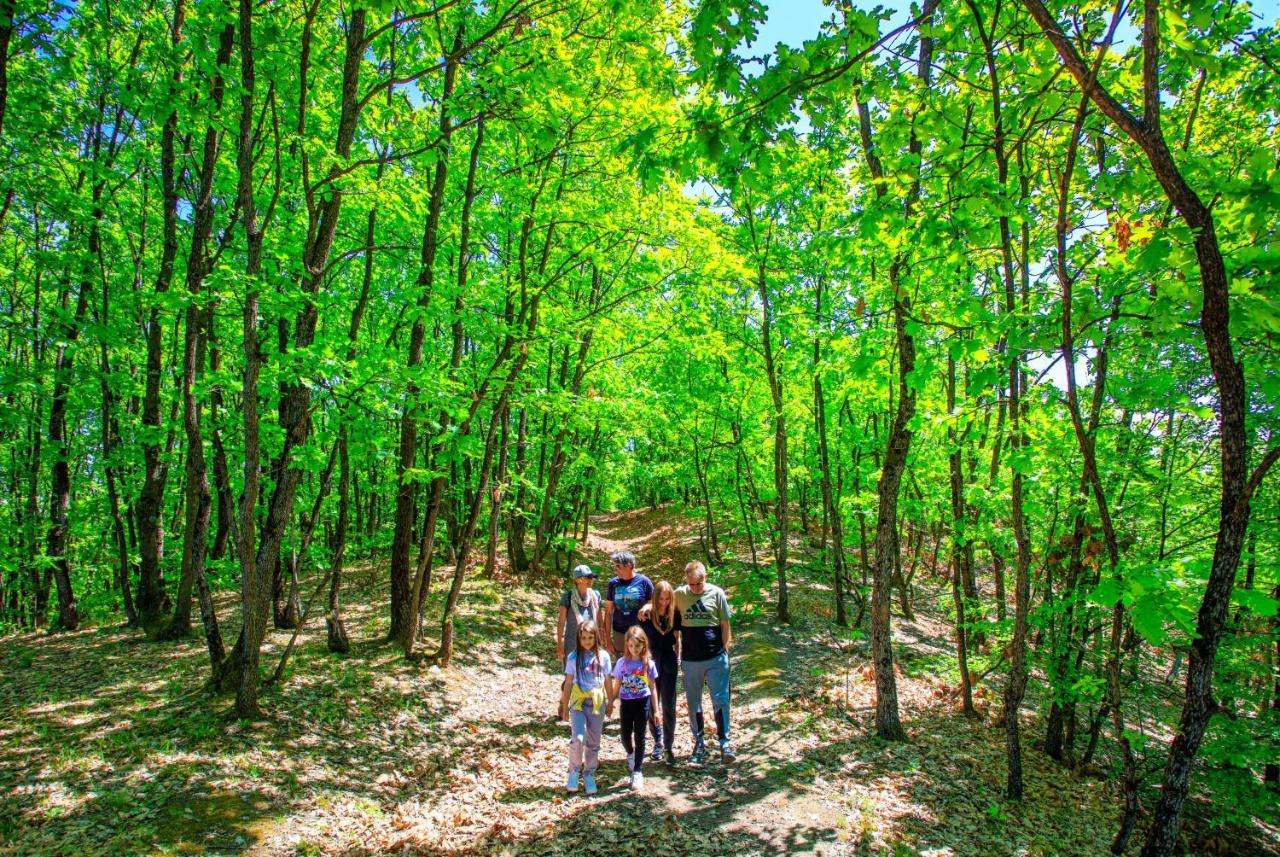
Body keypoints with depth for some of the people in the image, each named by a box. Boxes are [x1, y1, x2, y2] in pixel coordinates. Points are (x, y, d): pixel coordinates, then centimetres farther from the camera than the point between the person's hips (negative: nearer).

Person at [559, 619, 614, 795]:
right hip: (578, 702, -1)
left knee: (593, 742, 8)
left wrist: (610, 703, 10)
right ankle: (574, 771, 7)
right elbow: (568, 683, 1)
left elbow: (607, 682, 6)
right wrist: (564, 706, 3)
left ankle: (589, 775, 25)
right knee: (578, 739, -15)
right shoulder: (574, 657, -2)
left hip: (597, 703, 1)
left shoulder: (603, 656, -1)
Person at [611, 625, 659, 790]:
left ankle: (637, 772, 8)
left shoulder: (648, 663, -6)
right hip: (626, 703, 2)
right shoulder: (622, 662, -5)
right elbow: (617, 686, 3)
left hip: (642, 703, -1)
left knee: (639, 737, 0)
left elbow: (652, 688, 1)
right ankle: (631, 755, 45)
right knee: (625, 737, 12)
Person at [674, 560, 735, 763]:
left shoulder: (717, 593, -4)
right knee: (694, 703, 11)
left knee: (720, 700, 0)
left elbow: (725, 625, 1)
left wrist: (725, 651, 1)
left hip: (716, 658, -2)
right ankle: (699, 743, 25)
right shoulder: (679, 594, 0)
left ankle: (725, 742, 12)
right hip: (690, 660, 2)